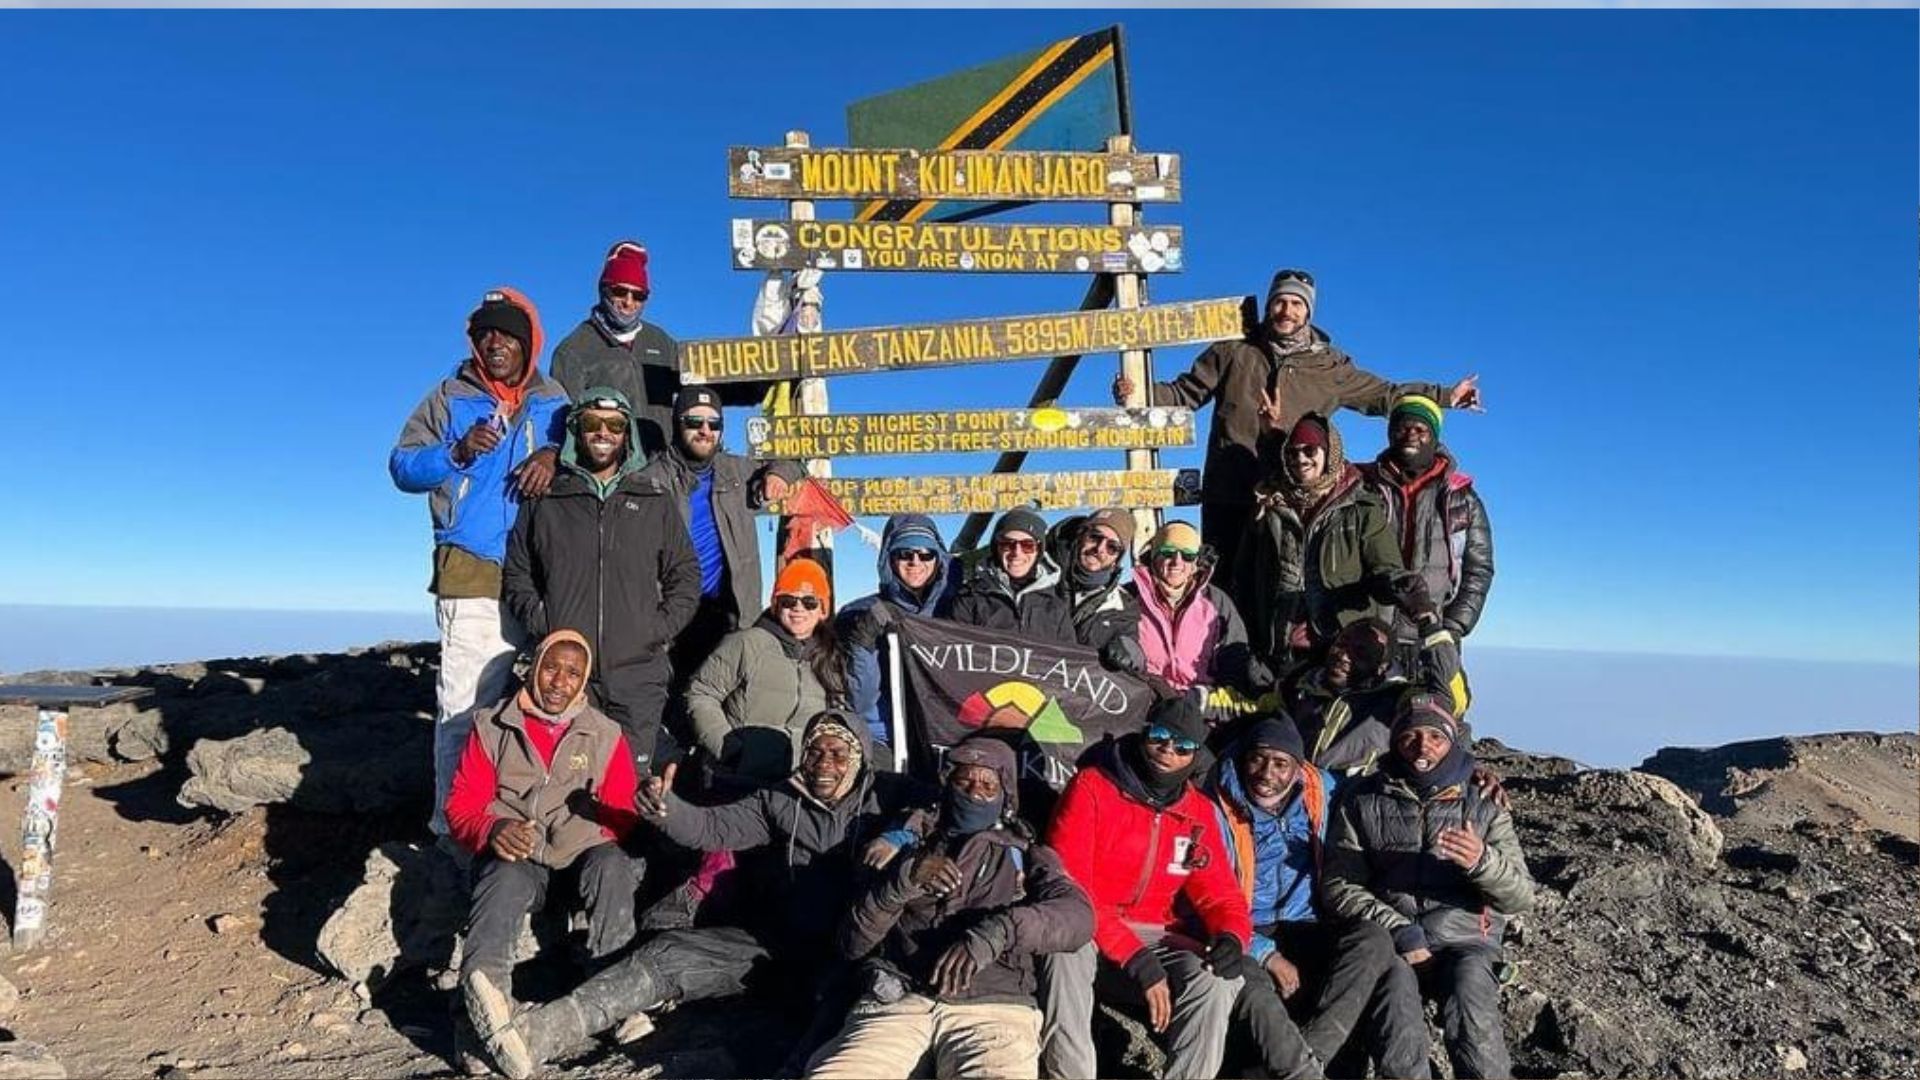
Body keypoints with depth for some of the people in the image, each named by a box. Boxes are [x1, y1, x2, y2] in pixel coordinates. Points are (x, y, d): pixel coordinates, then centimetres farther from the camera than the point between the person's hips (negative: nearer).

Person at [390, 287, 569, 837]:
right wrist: (458, 452, -10)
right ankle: (455, 824, -2)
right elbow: (402, 466, 8)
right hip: (471, 570, -2)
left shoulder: (554, 400, 16)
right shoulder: (450, 398, 11)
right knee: (464, 702, -7)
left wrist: (553, 455, -5)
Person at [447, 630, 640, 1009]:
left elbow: (622, 812, 10)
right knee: (506, 883, -35)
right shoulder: (492, 727, 12)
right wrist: (493, 830, -16)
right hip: (513, 858, 0)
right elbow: (461, 804, 8)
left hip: (581, 853, 1)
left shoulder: (606, 735, 14)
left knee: (613, 867, -33)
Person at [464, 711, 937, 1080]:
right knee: (665, 955, -12)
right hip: (776, 936, 3)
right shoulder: (780, 801, 13)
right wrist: (664, 808, -15)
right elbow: (711, 827, 4)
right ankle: (533, 1033, -22)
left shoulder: (889, 792, 7)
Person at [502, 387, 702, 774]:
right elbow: (517, 571, 14)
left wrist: (660, 627, 1)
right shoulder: (545, 499, 12)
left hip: (638, 673, 1)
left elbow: (685, 573, 13)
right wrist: (540, 621, -1)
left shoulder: (655, 500, 13)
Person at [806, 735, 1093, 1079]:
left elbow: (1078, 914, -1)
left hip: (994, 1005, -1)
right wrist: (903, 880, -2)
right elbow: (852, 943, 14)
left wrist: (995, 933, -18)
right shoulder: (910, 848, 24)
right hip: (896, 998, 1)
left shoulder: (1025, 855, 20)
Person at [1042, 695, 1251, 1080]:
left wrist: (1232, 937, -15)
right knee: (1068, 951, -37)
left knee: (1219, 980, -23)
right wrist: (1135, 959, -26)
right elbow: (1067, 887, -17)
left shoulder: (1198, 811, 7)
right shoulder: (1091, 786, -10)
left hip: (1153, 934, 4)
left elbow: (1221, 893, 11)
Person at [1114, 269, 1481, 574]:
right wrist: (1137, 393, -4)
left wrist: (1446, 395, 19)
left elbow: (1385, 394, 21)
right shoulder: (1233, 352, 10)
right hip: (1227, 499, 0)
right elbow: (1184, 392, 12)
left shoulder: (1328, 367, 13)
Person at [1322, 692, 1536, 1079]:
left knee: (1469, 993, -32)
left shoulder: (1483, 807, 11)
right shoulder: (1362, 801, 9)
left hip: (1463, 939, 1)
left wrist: (1482, 861, -18)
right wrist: (1399, 931, -11)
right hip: (1387, 938, 0)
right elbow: (1340, 886, 3)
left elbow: (1520, 898, 3)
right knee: (1395, 995, -33)